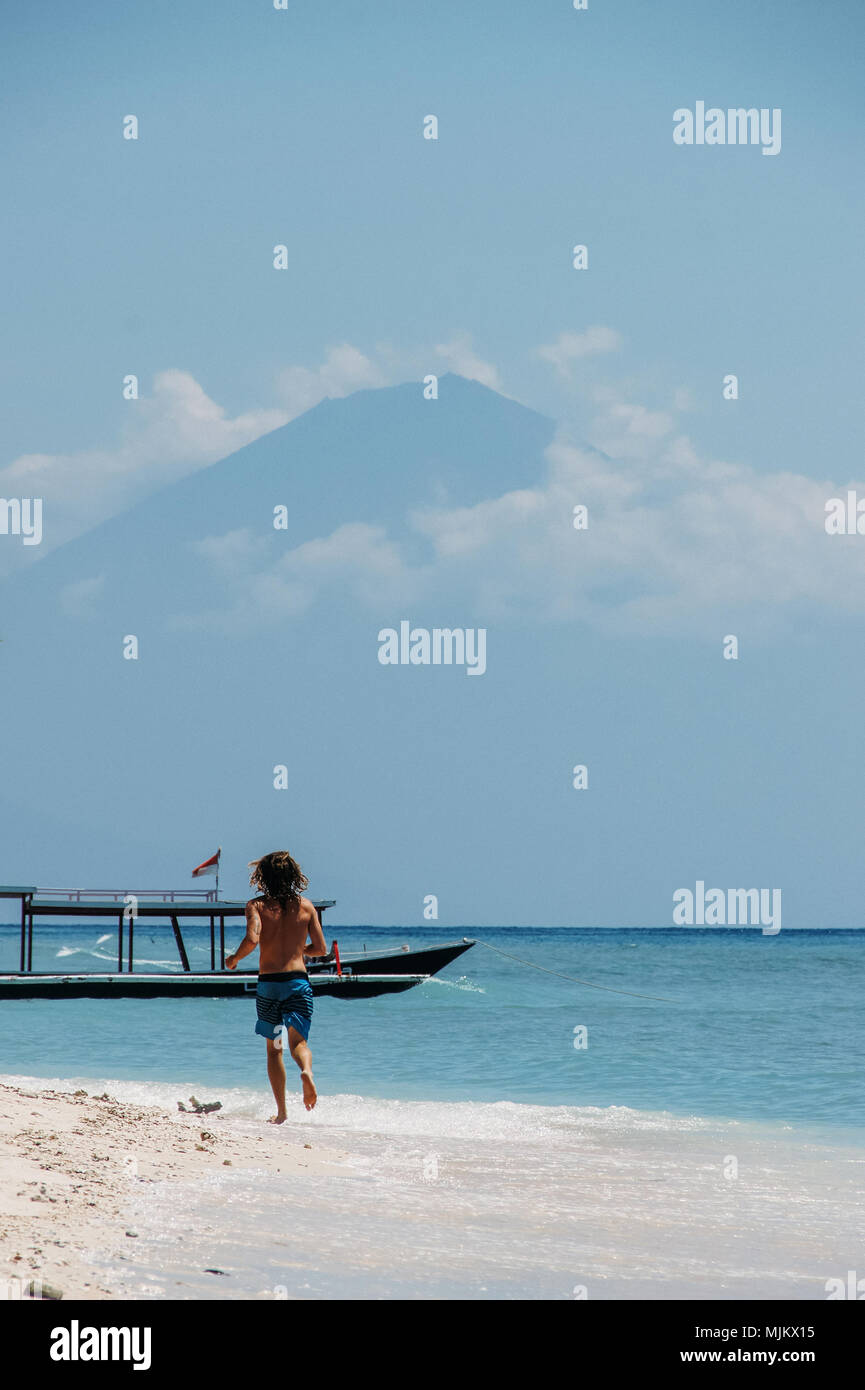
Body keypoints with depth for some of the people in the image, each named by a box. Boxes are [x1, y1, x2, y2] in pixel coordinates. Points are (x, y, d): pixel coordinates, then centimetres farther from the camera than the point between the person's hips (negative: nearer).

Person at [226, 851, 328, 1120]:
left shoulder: (256, 905, -1)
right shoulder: (305, 906, 6)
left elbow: (252, 938, -17)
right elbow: (321, 948, 7)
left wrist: (234, 958, 2)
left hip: (268, 982, 0)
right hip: (298, 980, 0)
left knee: (274, 1047, 12)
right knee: (298, 1041, -3)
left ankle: (281, 1111, 11)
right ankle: (306, 1070, -38)